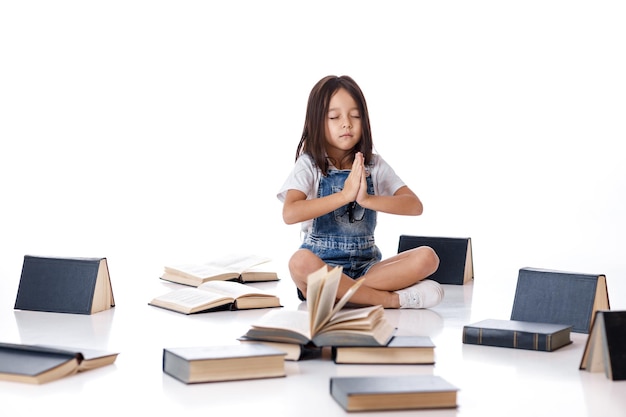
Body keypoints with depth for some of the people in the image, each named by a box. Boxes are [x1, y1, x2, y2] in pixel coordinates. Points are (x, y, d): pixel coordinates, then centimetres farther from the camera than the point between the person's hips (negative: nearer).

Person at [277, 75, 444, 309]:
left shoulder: (374, 165, 7)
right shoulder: (309, 165, -1)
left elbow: (415, 206, -5)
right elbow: (290, 214, -18)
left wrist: (368, 199, -21)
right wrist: (345, 194, -23)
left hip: (366, 266, 2)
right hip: (323, 266, -2)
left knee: (426, 257, -20)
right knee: (301, 262, -38)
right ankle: (393, 299, -26)